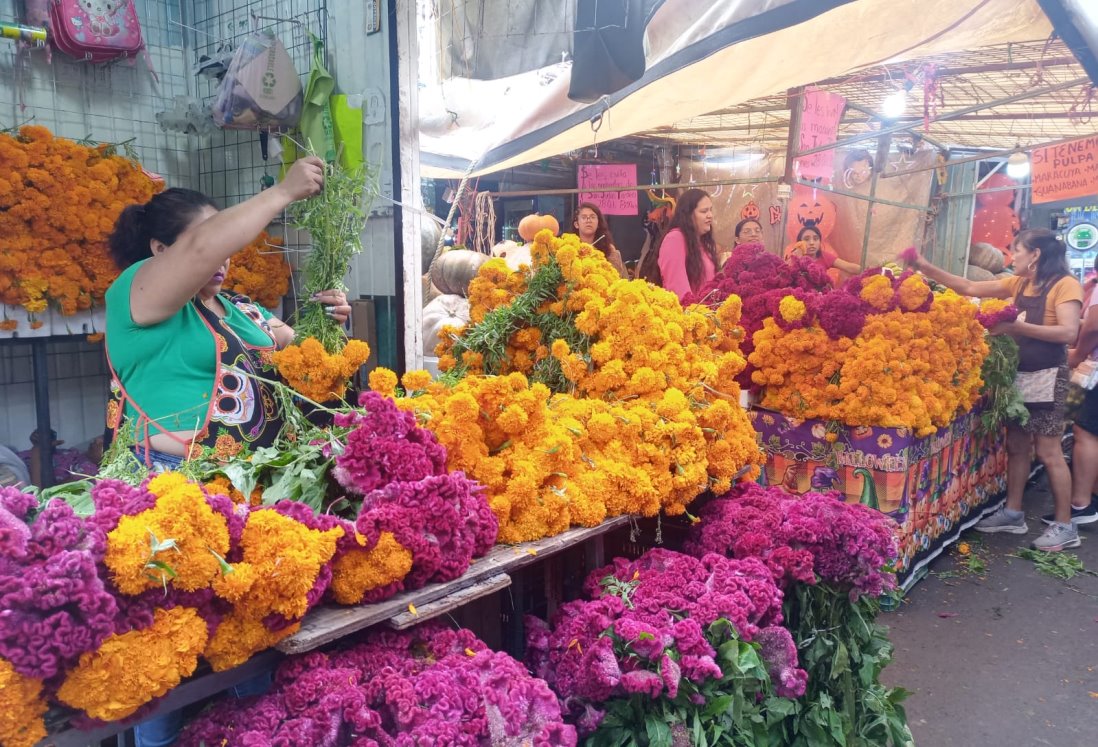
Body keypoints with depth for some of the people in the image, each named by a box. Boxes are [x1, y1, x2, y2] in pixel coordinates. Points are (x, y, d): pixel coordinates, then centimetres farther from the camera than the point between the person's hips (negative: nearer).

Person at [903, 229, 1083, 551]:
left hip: (1047, 376, -7)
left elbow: (1069, 332, -20)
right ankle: (1013, 513, 21)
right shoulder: (1018, 284, 10)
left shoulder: (1065, 284, -10)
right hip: (1018, 373, 7)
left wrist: (1018, 327, -24)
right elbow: (969, 287, 8)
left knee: (1048, 450, -4)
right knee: (1016, 445, 11)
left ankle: (1064, 526, 6)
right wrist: (925, 267, 1)